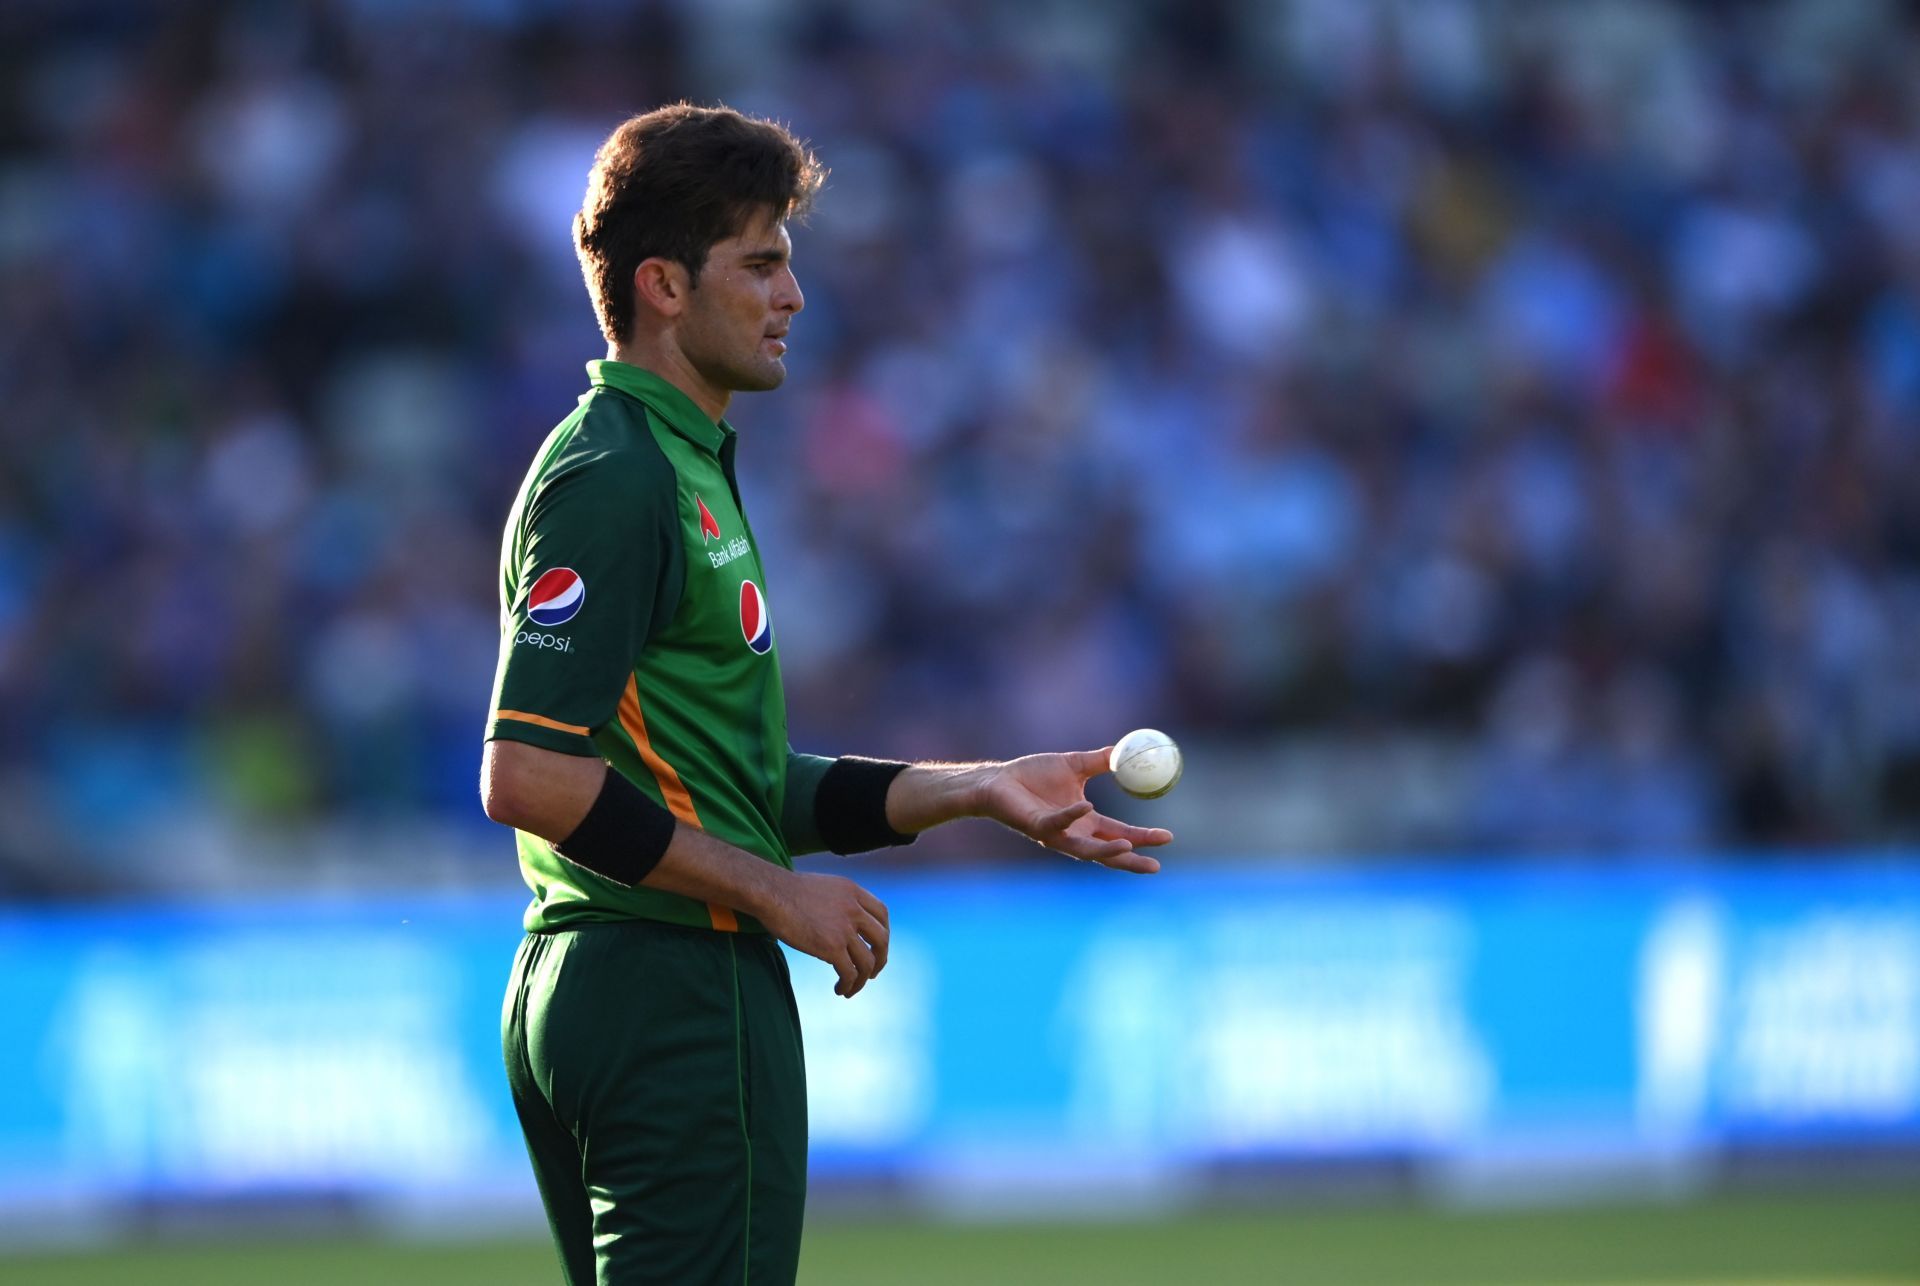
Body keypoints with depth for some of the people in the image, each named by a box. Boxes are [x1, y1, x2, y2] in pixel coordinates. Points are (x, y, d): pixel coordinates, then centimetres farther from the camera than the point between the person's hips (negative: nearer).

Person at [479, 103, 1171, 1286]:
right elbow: (526, 776, -21)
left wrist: (978, 790, 13)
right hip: (673, 995, -11)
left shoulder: (682, 468, 19)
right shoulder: (616, 479, -13)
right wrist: (769, 889, -16)